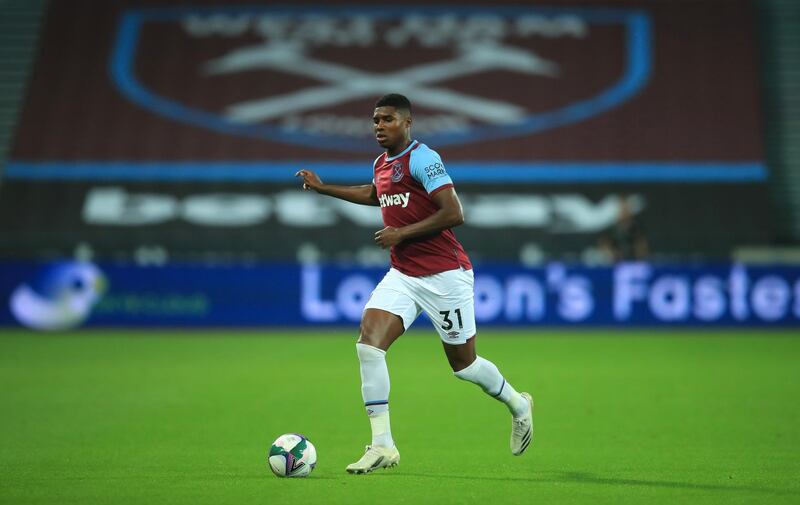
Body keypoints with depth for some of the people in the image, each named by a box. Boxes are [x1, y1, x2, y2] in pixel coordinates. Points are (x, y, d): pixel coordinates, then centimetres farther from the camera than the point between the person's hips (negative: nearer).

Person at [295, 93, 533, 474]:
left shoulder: (423, 159, -14)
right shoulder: (381, 165, 11)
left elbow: (454, 214, -21)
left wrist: (401, 233, -17)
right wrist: (323, 188, 33)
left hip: (444, 275, -7)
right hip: (402, 275, 7)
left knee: (463, 363, 5)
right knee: (367, 342, -14)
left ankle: (518, 405, 36)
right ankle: (382, 445, -13)